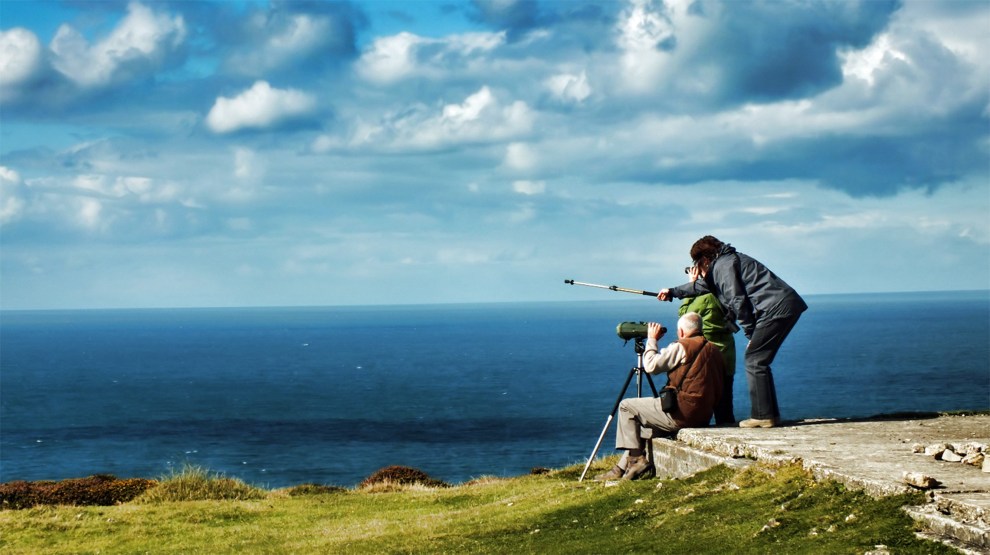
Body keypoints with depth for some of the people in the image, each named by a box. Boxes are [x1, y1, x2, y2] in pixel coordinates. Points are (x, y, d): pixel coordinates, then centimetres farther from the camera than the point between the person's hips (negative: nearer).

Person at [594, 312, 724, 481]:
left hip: (682, 413, -9)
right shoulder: (714, 350, 12)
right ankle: (622, 467, 24)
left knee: (626, 406, 4)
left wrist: (652, 340, 5)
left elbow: (651, 365, -11)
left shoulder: (682, 347, -12)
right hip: (704, 416, 9)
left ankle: (637, 458, 3)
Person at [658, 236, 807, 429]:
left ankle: (762, 416, -10)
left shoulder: (723, 266, -5)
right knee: (759, 362, 14)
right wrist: (673, 292, 50)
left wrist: (750, 333, -7)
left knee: (754, 361, -8)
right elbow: (703, 285, 40)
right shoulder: (725, 263, 25)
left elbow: (738, 301, -13)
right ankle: (771, 414, 14)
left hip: (776, 309, -10)